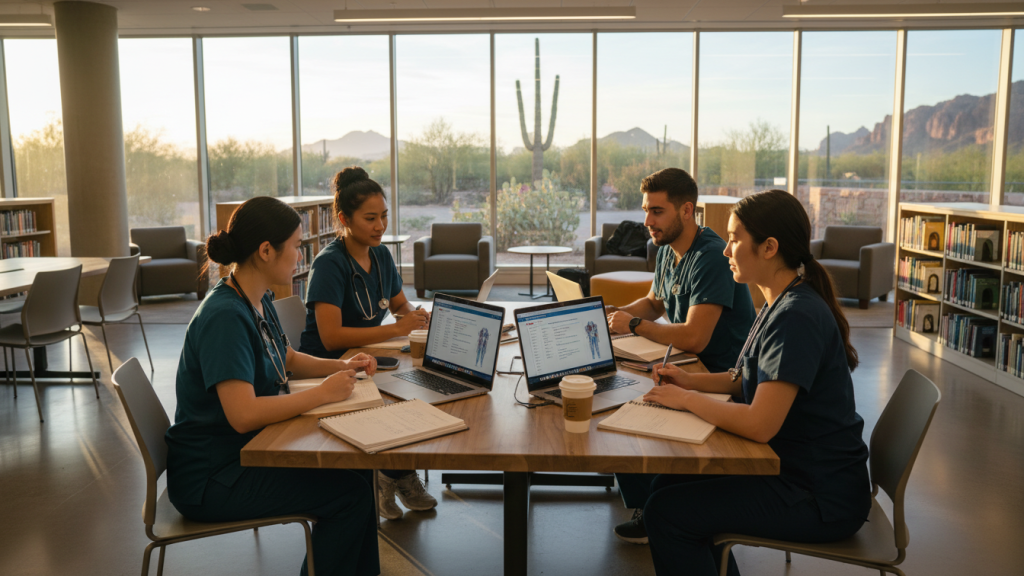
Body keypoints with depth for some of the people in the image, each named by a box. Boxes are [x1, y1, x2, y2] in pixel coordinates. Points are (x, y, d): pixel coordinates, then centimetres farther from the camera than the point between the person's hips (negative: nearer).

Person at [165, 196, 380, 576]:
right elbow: (243, 414, -33)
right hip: (208, 479, -9)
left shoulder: (259, 301, 4)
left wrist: (340, 367, 3)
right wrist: (323, 393, -24)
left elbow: (287, 359, 20)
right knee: (350, 493, -13)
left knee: (356, 469, 3)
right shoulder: (225, 316, -25)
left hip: (244, 451, 9)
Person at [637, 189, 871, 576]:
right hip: (797, 469, 10)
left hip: (823, 499, -10)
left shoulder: (797, 318, -25)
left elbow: (759, 425, -30)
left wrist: (687, 400, -16)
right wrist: (691, 381, 3)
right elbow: (749, 379, 19)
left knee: (666, 512, -12)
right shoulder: (780, 305, 7)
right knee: (668, 483, 12)